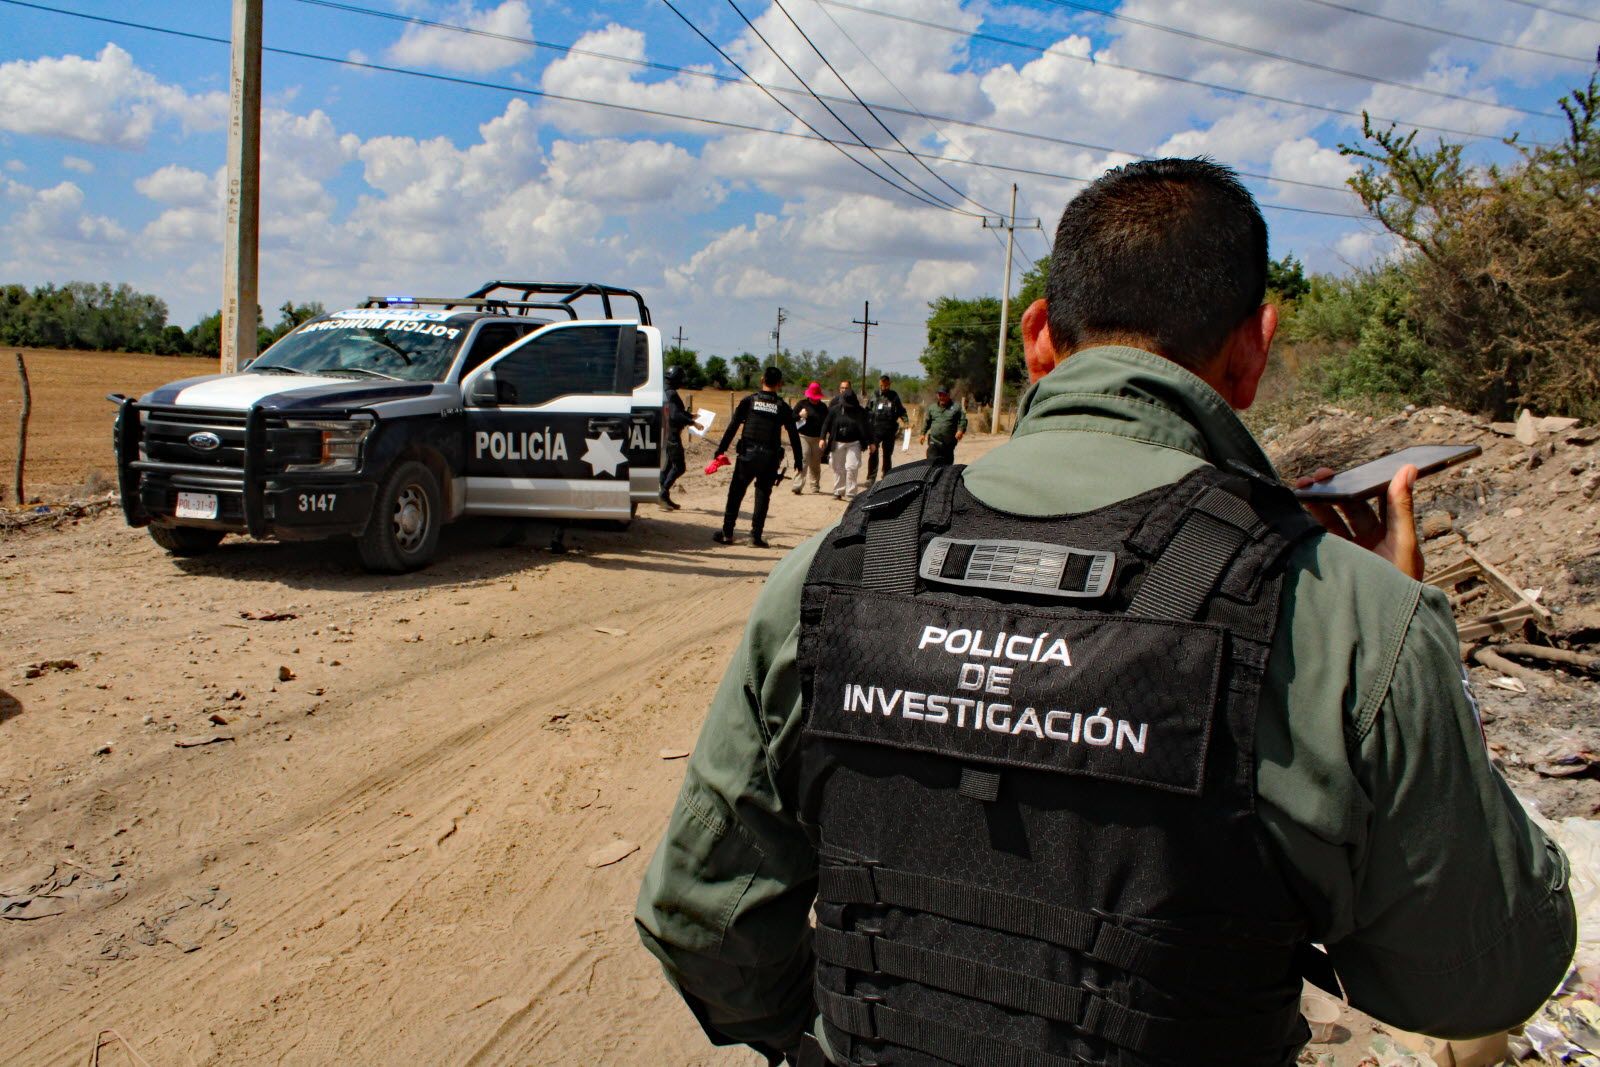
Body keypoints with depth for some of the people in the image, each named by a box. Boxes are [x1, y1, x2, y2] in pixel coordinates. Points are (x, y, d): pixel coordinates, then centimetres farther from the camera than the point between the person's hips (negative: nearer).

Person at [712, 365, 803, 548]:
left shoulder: (749, 401, 2)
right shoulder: (783, 407, 3)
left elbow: (733, 426, -1)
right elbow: (793, 435, 4)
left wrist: (721, 449, 1)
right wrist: (798, 459, 11)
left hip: (748, 455, 0)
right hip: (770, 458, 0)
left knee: (735, 493, 8)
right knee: (762, 495, 8)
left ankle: (727, 533, 8)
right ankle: (756, 535, 5)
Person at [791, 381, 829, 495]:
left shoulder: (823, 407, 10)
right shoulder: (802, 404, 2)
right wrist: (799, 415, -19)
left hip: (818, 438, 3)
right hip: (803, 436, -3)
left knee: (816, 463, 9)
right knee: (802, 461, -14)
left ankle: (815, 487, 21)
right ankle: (797, 487, -17)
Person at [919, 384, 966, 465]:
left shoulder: (956, 407, 1)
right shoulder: (932, 407, 10)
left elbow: (963, 420, -2)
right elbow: (926, 422, 18)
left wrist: (961, 430, -19)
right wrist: (923, 434, 11)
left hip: (949, 443, -1)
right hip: (934, 442, 1)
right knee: (932, 463, -11)